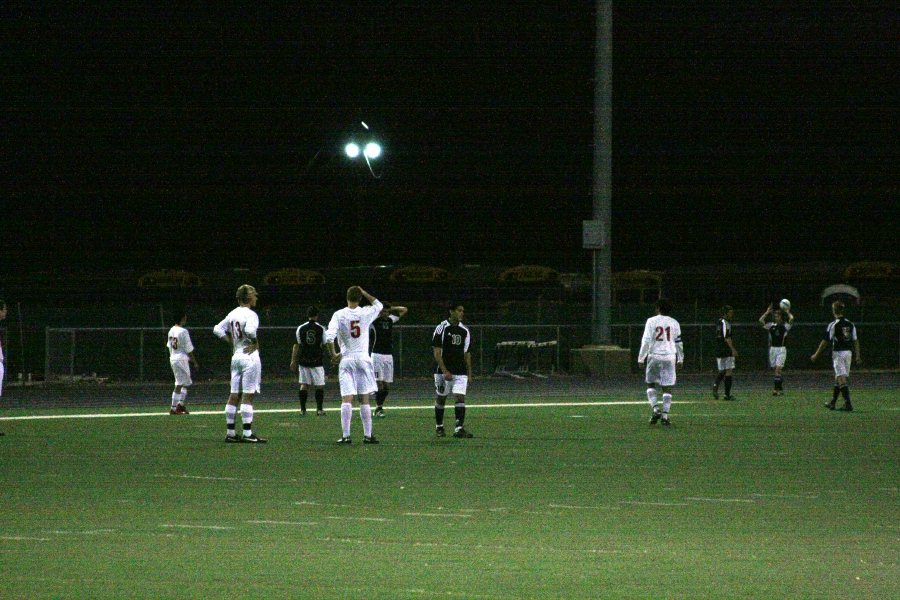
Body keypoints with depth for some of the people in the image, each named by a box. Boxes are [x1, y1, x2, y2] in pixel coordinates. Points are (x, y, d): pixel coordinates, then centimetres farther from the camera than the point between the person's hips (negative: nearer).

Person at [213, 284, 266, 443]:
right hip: (250, 357, -7)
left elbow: (218, 329, 14)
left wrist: (232, 342, 13)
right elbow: (250, 330, -30)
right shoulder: (250, 315, -13)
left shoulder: (233, 314, 10)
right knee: (247, 396, -7)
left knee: (234, 395, 8)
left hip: (236, 357, 7)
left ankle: (230, 432, 9)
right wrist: (255, 343, -12)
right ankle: (247, 433, -8)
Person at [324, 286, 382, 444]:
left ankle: (346, 435, -7)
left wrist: (333, 355, -3)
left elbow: (329, 337, -15)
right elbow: (378, 305, 22)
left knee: (346, 399, -3)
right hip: (363, 359, 1)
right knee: (364, 399, 6)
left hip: (346, 360, -1)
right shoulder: (366, 313, -2)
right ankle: (367, 435, 6)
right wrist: (364, 293, 17)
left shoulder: (339, 315, -6)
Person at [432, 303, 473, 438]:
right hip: (443, 371, -3)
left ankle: (459, 428, -16)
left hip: (460, 372, 3)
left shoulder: (464, 330, 9)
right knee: (440, 399, 8)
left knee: (460, 398, -10)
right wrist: (444, 371, -16)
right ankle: (439, 427, 24)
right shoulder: (442, 328, -7)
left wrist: (469, 373, 12)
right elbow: (436, 352, -10)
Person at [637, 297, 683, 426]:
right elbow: (678, 343, 13)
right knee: (667, 387, 4)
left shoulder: (651, 321, -3)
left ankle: (655, 408, -5)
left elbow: (646, 341, -7)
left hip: (654, 356, -2)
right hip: (669, 357, 2)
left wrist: (641, 358, -2)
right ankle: (665, 415, -1)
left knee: (650, 384, 13)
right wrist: (680, 359, 22)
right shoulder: (674, 323, 7)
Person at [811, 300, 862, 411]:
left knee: (842, 379, -9)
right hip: (848, 352, 6)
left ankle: (848, 403, -18)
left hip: (838, 352, -6)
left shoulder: (833, 325, -10)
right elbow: (855, 341, 8)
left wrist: (816, 355, -1)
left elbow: (825, 341, -9)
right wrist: (857, 355, 13)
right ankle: (832, 403, 25)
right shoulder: (850, 324, 7)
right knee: (838, 378, 16)